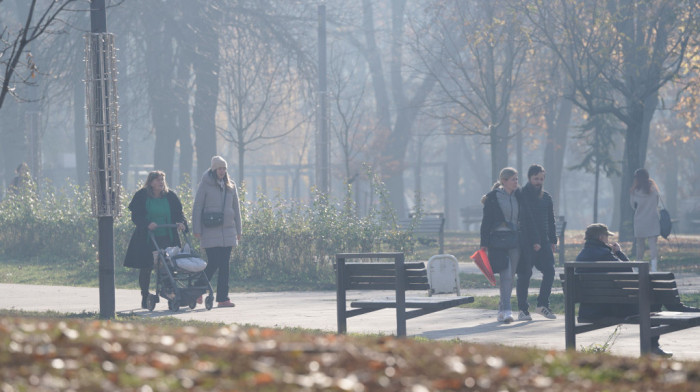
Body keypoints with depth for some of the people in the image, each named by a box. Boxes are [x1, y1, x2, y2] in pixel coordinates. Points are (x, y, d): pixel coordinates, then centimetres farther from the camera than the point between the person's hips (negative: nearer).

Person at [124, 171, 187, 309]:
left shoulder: (170, 196, 7)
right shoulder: (141, 196, -2)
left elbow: (178, 213, 10)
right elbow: (135, 216, -7)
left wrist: (181, 223, -13)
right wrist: (147, 224, -26)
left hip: (167, 239, 2)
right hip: (146, 239, -2)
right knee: (146, 269, 4)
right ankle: (145, 298, 17)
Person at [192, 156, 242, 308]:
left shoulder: (230, 186, 11)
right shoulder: (205, 185, -2)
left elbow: (236, 208, 17)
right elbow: (197, 207, -3)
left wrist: (238, 230, 15)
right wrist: (197, 229, -8)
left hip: (228, 231, 5)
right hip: (210, 232, -5)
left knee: (224, 265, 2)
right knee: (213, 263, -9)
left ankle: (223, 298, 4)